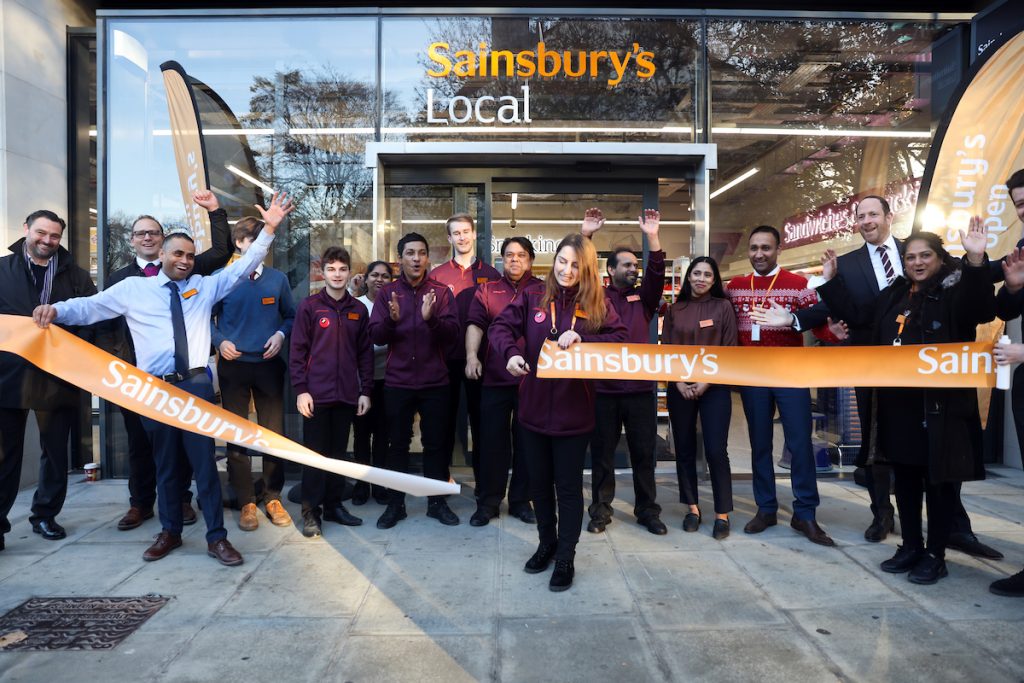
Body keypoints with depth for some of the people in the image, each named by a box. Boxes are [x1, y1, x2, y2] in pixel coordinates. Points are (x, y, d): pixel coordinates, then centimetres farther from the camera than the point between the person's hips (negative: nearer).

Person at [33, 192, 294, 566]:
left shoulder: (205, 286, 8)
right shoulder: (132, 288, 5)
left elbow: (242, 267, 4)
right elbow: (91, 306, 2)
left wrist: (269, 229, -6)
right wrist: (56, 309, -19)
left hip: (196, 386, 0)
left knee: (204, 462, 3)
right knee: (164, 463, 13)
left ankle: (216, 537, 10)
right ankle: (170, 531, 29)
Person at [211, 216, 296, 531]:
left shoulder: (278, 278, 4)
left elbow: (290, 315, 10)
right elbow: (208, 318, 8)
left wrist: (281, 335, -9)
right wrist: (220, 341, -9)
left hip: (269, 364, 1)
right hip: (233, 366, 0)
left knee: (274, 433, 4)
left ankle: (273, 497, 19)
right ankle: (246, 502, 18)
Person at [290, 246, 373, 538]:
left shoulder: (359, 310, 8)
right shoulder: (309, 306, -1)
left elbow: (365, 353, 9)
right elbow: (297, 351, -3)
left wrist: (366, 391, 5)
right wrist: (301, 389, -9)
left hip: (346, 394, 3)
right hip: (316, 393, -3)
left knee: (338, 452, 12)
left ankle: (334, 505, 24)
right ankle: (311, 511, 14)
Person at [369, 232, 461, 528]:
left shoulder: (441, 292, 1)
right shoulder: (387, 293, 3)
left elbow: (453, 334, -10)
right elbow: (375, 336, -4)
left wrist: (431, 318, -28)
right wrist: (392, 319, -23)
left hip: (435, 382, 0)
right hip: (397, 382, 1)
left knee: (435, 444, 8)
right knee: (398, 444, 9)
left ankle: (437, 502, 22)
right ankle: (395, 504, 21)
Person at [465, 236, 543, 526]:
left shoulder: (543, 291, 8)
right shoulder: (487, 291, 10)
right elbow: (475, 324, -3)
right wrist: (471, 355, -17)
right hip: (495, 377, 1)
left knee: (526, 440, 9)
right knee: (492, 440, 7)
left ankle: (521, 501, 23)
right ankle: (488, 502, 20)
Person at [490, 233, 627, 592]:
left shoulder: (597, 304, -1)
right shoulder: (533, 297, 0)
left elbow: (620, 338, -8)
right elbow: (500, 327, -5)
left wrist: (582, 339, -23)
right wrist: (510, 353, -26)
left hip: (573, 411, -2)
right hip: (534, 407, 2)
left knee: (568, 486, 9)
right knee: (539, 482, 17)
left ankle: (566, 558, 26)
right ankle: (547, 543, 39)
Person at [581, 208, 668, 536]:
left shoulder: (644, 298, 9)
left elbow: (657, 274, -6)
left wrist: (653, 237, -15)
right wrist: (586, 235, -16)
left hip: (641, 389, 2)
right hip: (603, 389, -1)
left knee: (644, 454, 10)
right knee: (602, 454, 9)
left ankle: (648, 510, 24)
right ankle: (601, 510, 23)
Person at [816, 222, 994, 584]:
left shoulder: (956, 290, -6)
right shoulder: (894, 294, 12)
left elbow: (983, 309, -26)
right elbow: (856, 314, 21)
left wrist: (976, 262, -40)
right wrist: (831, 280, 16)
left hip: (939, 404, -6)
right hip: (898, 403, 6)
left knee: (938, 479, 5)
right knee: (904, 477, 14)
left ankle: (935, 554, 19)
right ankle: (911, 547, 28)